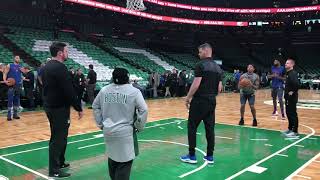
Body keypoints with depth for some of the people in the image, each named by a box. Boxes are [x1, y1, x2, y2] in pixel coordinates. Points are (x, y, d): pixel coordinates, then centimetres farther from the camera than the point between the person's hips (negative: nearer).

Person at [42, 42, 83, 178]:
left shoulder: (46, 67, 11)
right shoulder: (60, 68, -19)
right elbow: (69, 91, -22)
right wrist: (79, 108, -15)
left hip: (49, 106, 10)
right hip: (59, 108, -10)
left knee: (58, 136, 20)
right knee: (58, 138, -2)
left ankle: (60, 162, 32)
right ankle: (54, 170, 5)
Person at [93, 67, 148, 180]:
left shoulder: (104, 90, 4)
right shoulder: (134, 91, -10)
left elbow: (95, 106, 14)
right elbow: (144, 110, -13)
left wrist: (100, 123, 21)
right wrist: (139, 126, 0)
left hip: (108, 131, 6)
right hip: (125, 132, -6)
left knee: (112, 157, 23)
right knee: (124, 162, 3)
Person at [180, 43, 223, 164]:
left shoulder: (201, 65, -11)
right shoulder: (218, 67, 12)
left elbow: (196, 84, -17)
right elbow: (219, 88, 11)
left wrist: (187, 98, -9)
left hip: (200, 100, -7)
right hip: (212, 101, 7)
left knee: (192, 127, 3)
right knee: (210, 128, 11)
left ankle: (192, 156, 7)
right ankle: (210, 156, 17)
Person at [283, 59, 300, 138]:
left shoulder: (293, 73, -17)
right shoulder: (288, 73, 13)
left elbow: (296, 84, -31)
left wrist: (292, 92, -21)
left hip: (292, 97, -10)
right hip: (288, 97, 10)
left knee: (293, 114, -5)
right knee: (288, 113, 16)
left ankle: (295, 131, 1)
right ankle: (290, 128, 27)